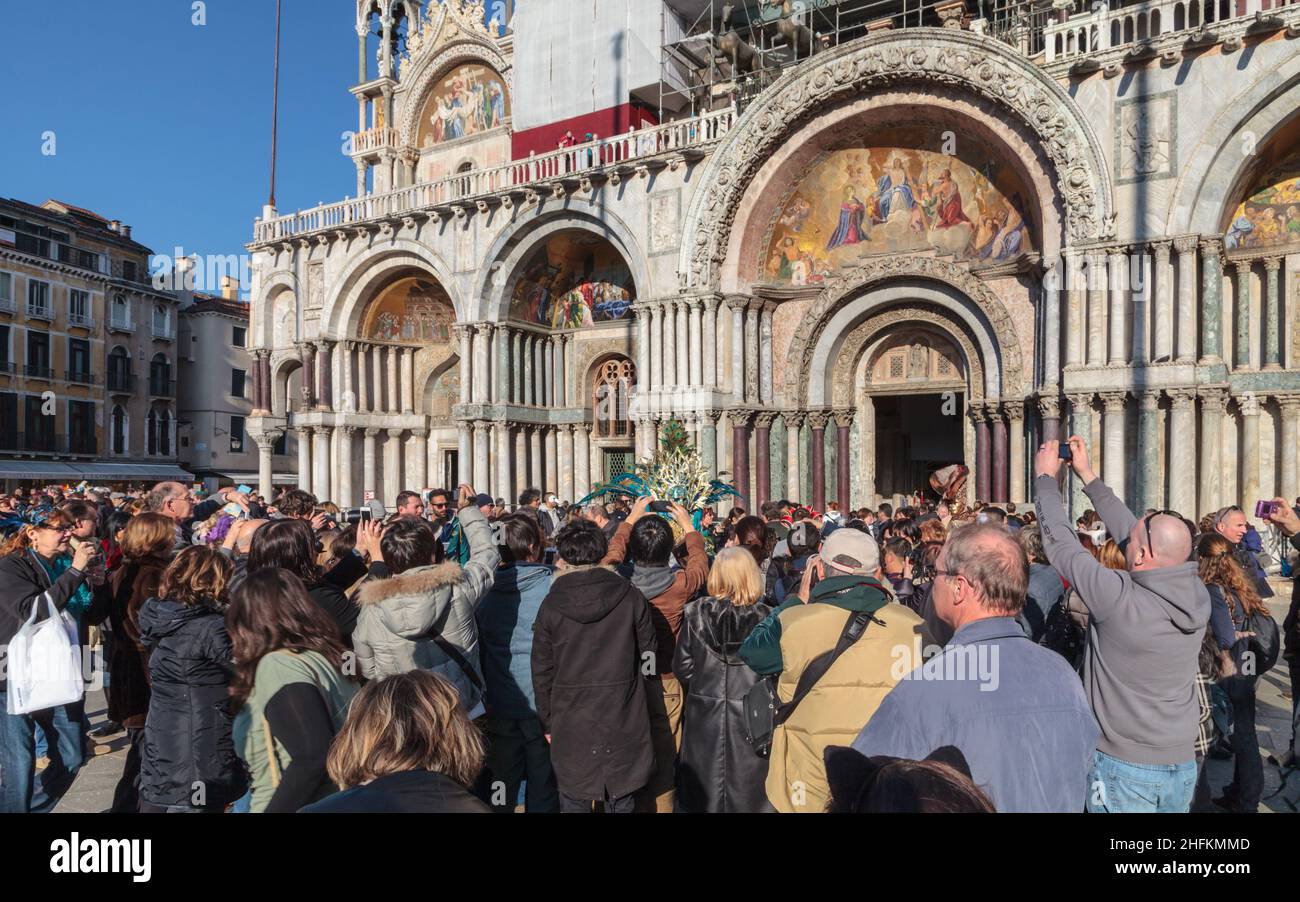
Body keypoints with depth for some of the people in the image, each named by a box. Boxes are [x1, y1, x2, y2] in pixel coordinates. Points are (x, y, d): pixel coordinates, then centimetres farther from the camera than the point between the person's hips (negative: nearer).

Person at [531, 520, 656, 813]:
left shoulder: (551, 606, -8)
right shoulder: (631, 597, -8)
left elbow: (542, 671, -1)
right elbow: (649, 652, 1)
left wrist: (547, 722, 11)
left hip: (571, 724, 0)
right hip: (623, 722, 1)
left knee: (574, 802, 15)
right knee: (621, 802, 15)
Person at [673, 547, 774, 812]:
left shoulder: (696, 613, -11)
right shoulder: (768, 617, -14)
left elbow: (682, 667, -4)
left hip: (705, 713, 1)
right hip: (752, 715, -1)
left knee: (704, 788, 17)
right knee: (747, 790, 14)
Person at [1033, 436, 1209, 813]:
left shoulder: (1118, 597, -26)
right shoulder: (1196, 594, -9)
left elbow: (1061, 544, -15)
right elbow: (1128, 527, 1)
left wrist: (1046, 477, -3)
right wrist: (1088, 476, 9)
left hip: (1123, 765, -6)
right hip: (1183, 765, 6)